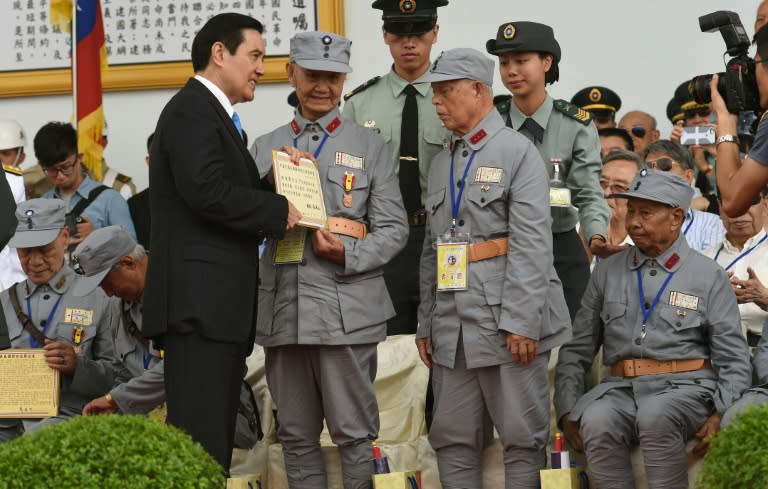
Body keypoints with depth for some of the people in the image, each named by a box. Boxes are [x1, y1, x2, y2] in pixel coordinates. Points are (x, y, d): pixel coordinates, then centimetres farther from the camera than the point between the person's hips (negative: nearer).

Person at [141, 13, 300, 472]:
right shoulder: (191, 110, -8)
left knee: (215, 445, 9)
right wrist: (278, 210, -11)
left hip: (220, 306, 11)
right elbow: (207, 191, -22)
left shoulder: (218, 116, 24)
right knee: (200, 443, -14)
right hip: (199, 301, -11)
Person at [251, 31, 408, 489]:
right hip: (282, 309, 3)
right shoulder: (265, 147, 13)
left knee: (354, 433, -1)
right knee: (296, 435, 10)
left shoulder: (370, 146, 7)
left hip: (346, 309, -3)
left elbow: (393, 229, 2)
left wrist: (349, 255, -14)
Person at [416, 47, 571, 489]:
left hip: (505, 318, -7)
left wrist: (522, 322, -20)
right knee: (453, 438, 7)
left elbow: (532, 244, -13)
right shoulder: (442, 163, 18)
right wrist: (427, 323, 16)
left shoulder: (519, 152, -5)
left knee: (523, 437, -2)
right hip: (452, 323, 7)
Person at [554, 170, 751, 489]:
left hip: (685, 388, -2)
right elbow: (577, 350, 16)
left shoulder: (709, 276, 8)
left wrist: (721, 415, -11)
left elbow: (734, 361, 5)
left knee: (655, 416, -37)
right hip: (621, 387, 3)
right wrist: (567, 412, 2)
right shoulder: (607, 272, 16)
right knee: (596, 421, -32)